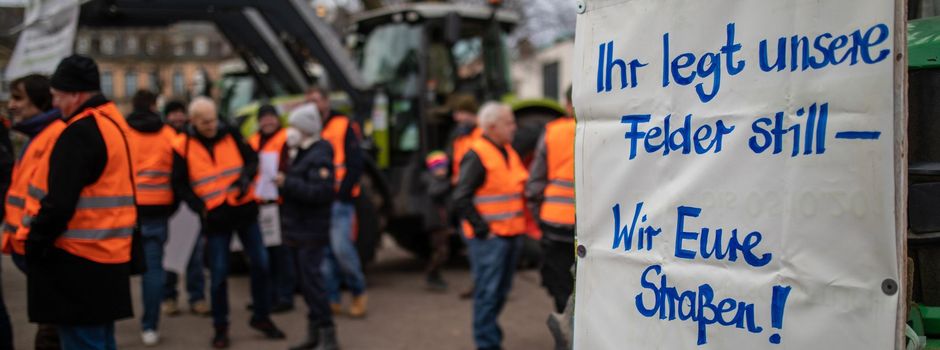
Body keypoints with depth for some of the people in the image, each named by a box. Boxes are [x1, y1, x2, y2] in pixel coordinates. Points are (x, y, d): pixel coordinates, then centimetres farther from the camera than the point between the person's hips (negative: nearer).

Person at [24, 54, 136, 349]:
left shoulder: (79, 133, -17)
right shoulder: (113, 123, 15)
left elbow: (58, 202, -22)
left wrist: (36, 243, -10)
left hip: (78, 259, -10)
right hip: (108, 256, 10)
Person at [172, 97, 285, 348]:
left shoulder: (230, 135, 1)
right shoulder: (183, 146, -4)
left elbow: (251, 158, 8)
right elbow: (180, 184, -1)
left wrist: (246, 177, -13)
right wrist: (201, 207, -14)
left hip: (244, 209, 2)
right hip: (215, 217, -2)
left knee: (260, 263, 6)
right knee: (219, 274, 1)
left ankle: (262, 317, 23)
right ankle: (220, 327, 17)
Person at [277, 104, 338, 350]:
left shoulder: (319, 156, -15)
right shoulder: (297, 153, 16)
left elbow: (320, 191, -26)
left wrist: (288, 184, -25)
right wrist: (281, 184, 9)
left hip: (312, 231, -10)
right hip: (297, 228, 10)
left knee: (311, 279, -11)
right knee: (306, 281, 13)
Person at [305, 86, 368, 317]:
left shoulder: (343, 126, 1)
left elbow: (355, 164, -4)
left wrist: (343, 192, -12)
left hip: (339, 199, -5)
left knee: (341, 246, -14)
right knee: (323, 252, 5)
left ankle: (358, 292, 6)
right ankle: (332, 299, 13)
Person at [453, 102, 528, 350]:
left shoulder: (508, 152, 14)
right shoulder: (476, 156, -13)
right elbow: (461, 198, -18)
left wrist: (521, 226, 16)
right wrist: (482, 230, -16)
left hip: (511, 234, 8)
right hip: (489, 237, -8)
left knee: (501, 291, 16)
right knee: (488, 291, -4)